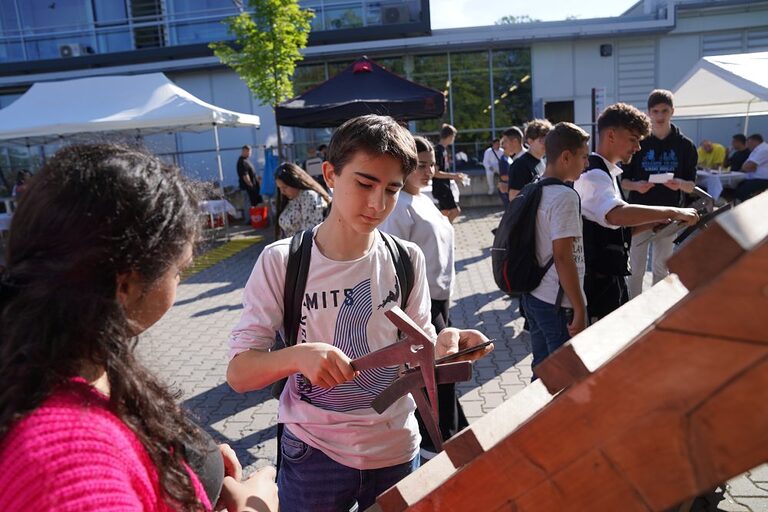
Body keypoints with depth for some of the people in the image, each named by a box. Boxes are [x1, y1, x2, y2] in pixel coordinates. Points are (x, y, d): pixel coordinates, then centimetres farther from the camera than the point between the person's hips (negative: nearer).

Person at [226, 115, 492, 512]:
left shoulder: (407, 259, -7)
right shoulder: (282, 261, -15)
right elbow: (238, 374, -15)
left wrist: (441, 345, -21)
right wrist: (298, 355, -34)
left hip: (395, 449, 3)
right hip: (313, 453, -2)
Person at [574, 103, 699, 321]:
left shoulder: (606, 173, 14)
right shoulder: (593, 175, -19)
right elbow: (618, 214, -39)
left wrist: (653, 222, 3)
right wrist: (673, 212, -31)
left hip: (611, 278, 11)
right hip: (597, 282, -11)